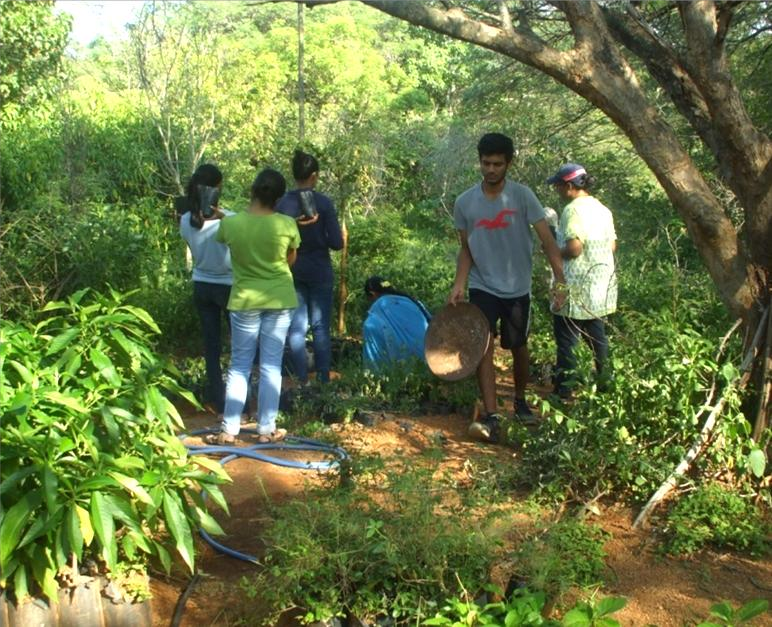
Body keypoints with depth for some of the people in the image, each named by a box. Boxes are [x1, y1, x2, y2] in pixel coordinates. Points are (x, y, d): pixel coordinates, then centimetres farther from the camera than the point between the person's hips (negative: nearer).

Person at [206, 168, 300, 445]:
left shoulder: (230, 223, -11)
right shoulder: (287, 225, -12)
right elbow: (291, 260, 3)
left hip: (245, 300, 0)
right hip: (279, 299, 0)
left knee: (239, 366, 9)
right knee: (271, 367, 7)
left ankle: (228, 431, 12)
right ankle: (266, 430, 13)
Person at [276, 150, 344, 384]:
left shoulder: (282, 204, -4)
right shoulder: (324, 203, -11)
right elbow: (337, 243, -11)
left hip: (292, 271, 2)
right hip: (319, 270, -2)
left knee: (296, 327, 8)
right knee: (320, 326, 7)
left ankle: (301, 380, 10)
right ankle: (323, 378, 9)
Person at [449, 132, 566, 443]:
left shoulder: (522, 196, -9)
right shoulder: (464, 203, -1)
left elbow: (546, 238, -13)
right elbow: (466, 249, 7)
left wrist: (559, 279, -23)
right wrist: (458, 285, -4)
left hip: (517, 289, -1)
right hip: (482, 288, 1)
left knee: (518, 348, 13)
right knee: (483, 346, -13)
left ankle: (520, 402, 37)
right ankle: (491, 417, -14)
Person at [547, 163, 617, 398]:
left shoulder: (573, 210, -17)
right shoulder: (602, 209, 9)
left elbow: (574, 248, -23)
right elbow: (612, 246, 13)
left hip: (577, 290, -8)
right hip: (600, 286, 8)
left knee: (566, 340, 0)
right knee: (597, 335, 18)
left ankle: (563, 390, 4)